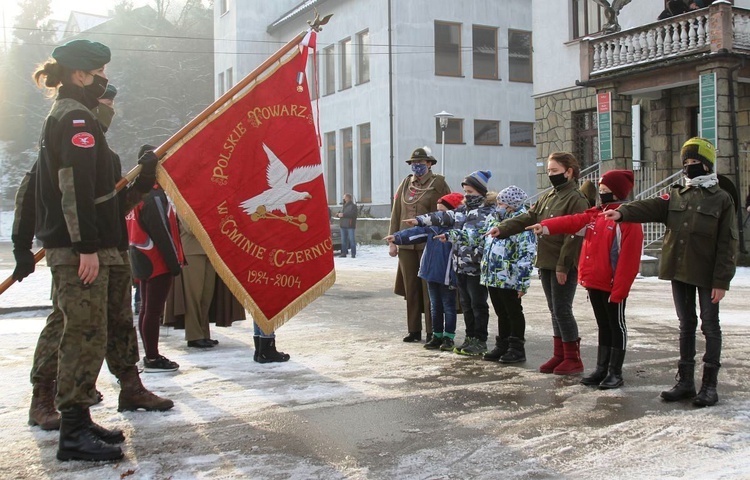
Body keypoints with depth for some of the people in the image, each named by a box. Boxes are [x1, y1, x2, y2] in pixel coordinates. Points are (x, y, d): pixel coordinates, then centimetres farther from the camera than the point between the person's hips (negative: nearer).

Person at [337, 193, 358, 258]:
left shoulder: (353, 206, -6)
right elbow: (342, 213, 25)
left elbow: (353, 214, -19)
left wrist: (343, 215, -21)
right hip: (343, 226, 7)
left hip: (350, 226, -7)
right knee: (343, 240, 6)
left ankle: (353, 254, -2)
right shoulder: (344, 206, 19)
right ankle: (344, 253, 9)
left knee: (352, 240, -5)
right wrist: (338, 214, 1)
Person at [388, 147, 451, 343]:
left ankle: (432, 332, 6)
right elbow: (396, 214, 13)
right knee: (410, 288, 8)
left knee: (429, 288, -2)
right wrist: (392, 241, 8)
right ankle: (414, 330, 16)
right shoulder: (405, 184, 13)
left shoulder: (439, 183, 0)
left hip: (429, 244, -4)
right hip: (406, 244, 4)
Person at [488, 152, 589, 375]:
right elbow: (528, 218, 9)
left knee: (562, 309, -4)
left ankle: (573, 359, 7)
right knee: (555, 309, 13)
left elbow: (574, 235, -17)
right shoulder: (548, 197, 15)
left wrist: (563, 266, -19)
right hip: (547, 263, 8)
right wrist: (502, 228, -4)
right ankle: (559, 355, 22)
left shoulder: (576, 199, -11)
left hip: (565, 266, -8)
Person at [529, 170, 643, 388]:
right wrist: (545, 227, -15)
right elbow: (573, 222, 1)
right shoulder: (596, 214, 11)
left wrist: (619, 290, -19)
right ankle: (601, 368, 24)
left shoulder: (628, 218, -14)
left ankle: (615, 372, 13)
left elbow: (629, 258, -18)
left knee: (617, 326, 5)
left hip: (613, 286, -8)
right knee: (603, 325, 16)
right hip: (594, 282, 8)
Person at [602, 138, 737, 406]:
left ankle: (710, 384, 13)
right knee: (686, 326, 13)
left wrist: (722, 281, -12)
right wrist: (622, 213, -29)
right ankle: (685, 381, 21)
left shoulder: (721, 199, -4)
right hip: (679, 272, 5)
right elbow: (650, 208, -9)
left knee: (710, 326, 5)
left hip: (707, 275, -5)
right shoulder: (676, 196, 9)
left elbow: (727, 244, -7)